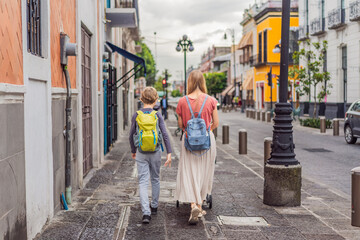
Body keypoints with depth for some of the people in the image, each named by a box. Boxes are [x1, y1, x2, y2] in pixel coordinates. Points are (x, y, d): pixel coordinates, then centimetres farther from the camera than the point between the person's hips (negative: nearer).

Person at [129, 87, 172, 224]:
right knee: (155, 179, 19)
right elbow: (165, 135, -11)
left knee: (143, 182, -1)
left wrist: (133, 151, 16)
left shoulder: (136, 116, -4)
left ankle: (146, 212, -14)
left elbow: (131, 136, 1)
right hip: (155, 152, 1)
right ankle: (154, 206, 31)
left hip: (141, 153, -1)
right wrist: (169, 153, -8)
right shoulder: (157, 116, -5)